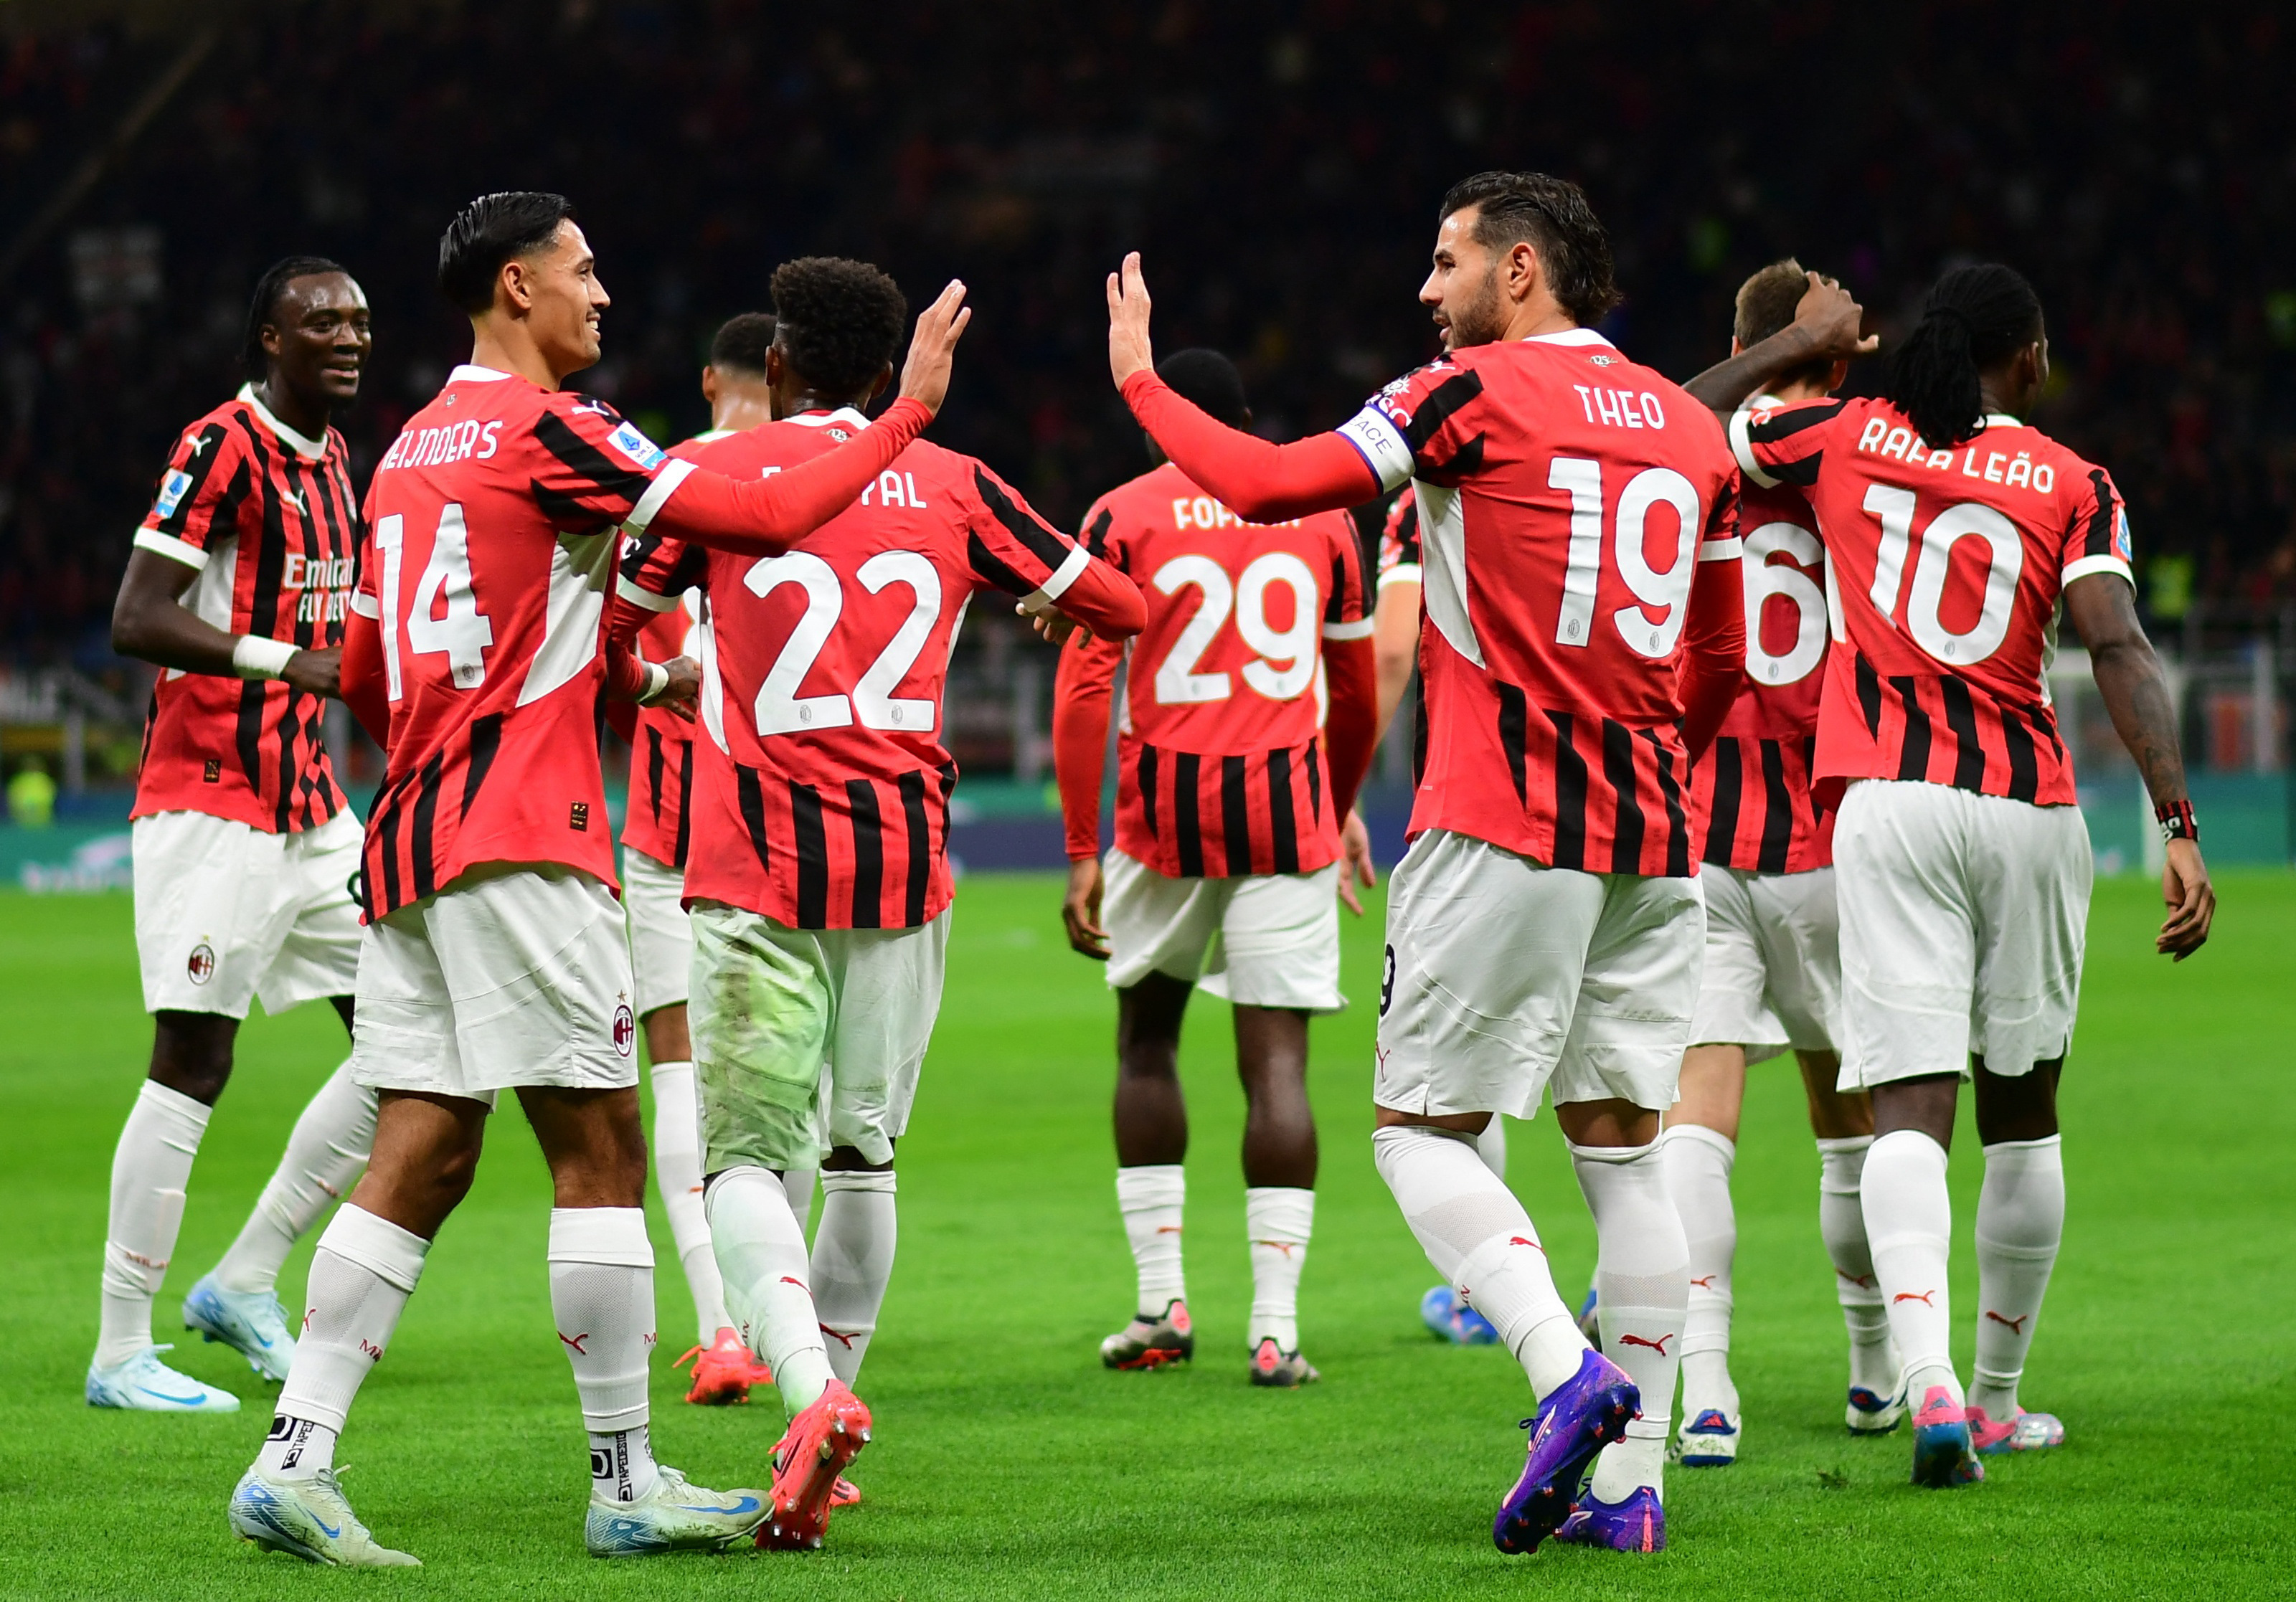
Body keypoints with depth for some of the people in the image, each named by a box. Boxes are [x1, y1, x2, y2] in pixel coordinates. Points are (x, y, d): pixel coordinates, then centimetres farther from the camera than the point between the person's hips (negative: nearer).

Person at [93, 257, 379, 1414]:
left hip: (309, 804, 9)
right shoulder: (221, 448, -13)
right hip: (211, 802, -9)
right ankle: (120, 1353, -1)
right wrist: (284, 658, -28)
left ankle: (244, 1283, 14)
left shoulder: (330, 457, 14)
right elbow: (135, 622, -20)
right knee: (192, 1062, -7)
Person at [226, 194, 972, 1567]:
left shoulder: (413, 450, 18)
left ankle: (294, 1463, -4)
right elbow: (767, 520, -10)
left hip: (412, 839, 8)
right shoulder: (549, 428, -7)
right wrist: (909, 409, 1)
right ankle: (627, 1483, -2)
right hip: (519, 843, -8)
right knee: (601, 1147, -4)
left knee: (420, 1160, 5)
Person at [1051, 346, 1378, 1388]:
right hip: (1287, 805, 1)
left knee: (1145, 1039, 17)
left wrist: (1081, 852, -3)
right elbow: (1356, 695, 18)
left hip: (1166, 809, -1)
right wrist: (1339, 809, 34)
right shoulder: (1319, 514, 9)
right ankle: (1275, 1328, -6)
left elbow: (1083, 693, -6)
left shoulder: (1123, 519, 0)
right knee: (1276, 1059, 0)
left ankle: (1161, 1305, 14)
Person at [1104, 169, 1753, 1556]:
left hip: (1505, 821, -6)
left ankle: (1569, 1372, -21)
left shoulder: (1476, 397, -6)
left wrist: (1140, 377, 7)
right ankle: (1633, 1480, 5)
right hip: (1651, 841, 6)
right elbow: (1721, 666, 19)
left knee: (1423, 1127, 0)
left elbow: (1263, 484, -8)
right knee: (1623, 1142, 8)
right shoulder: (1690, 427, 13)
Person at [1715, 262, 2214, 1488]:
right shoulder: (2073, 486, 2)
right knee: (2022, 1110, 17)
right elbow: (2119, 650, -10)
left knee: (1908, 1106, -8)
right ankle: (1999, 1395, 25)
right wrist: (2179, 827, -14)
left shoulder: (1843, 436, 6)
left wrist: (1796, 347, 30)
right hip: (2027, 810, 0)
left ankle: (1932, 1385, -29)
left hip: (1887, 804, 0)